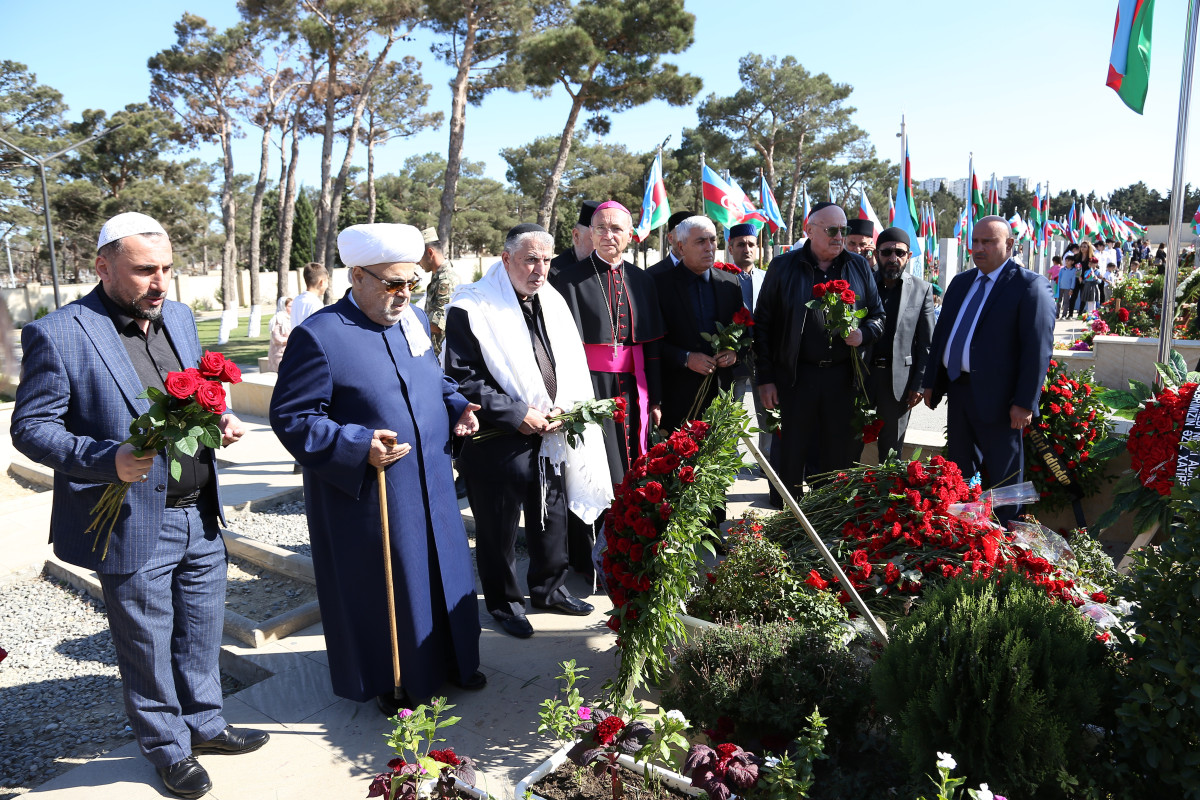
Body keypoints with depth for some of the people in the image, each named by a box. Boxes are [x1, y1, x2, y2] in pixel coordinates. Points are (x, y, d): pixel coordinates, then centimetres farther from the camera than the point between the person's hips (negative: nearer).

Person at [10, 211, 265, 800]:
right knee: (149, 649, 14)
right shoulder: (58, 335, -15)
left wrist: (219, 419, -3)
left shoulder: (179, 317, 6)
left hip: (200, 514, 6)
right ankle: (168, 748, 35)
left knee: (202, 633, 21)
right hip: (133, 528, -6)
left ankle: (203, 723, 43)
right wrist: (108, 460, -27)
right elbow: (30, 427, -12)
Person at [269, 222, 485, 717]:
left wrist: (457, 407, 2)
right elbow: (290, 418, -16)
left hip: (430, 485, 7)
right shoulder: (318, 336, -17)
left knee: (443, 574, 19)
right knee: (382, 589, 10)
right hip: (368, 496, -7)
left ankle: (450, 660, 42)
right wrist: (360, 447, -26)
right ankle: (390, 684, 32)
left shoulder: (414, 320, 7)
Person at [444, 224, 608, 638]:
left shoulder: (553, 303, 8)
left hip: (550, 435, 6)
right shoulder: (471, 309, -13)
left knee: (553, 518, 18)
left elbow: (573, 366, 14)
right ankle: (504, 602, 29)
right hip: (497, 443, -6)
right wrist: (518, 415, -18)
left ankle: (549, 588, 40)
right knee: (499, 528, 8)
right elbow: (462, 380, -16)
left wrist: (564, 407, -4)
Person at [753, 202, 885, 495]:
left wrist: (863, 333, -8)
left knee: (842, 456, 7)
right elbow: (763, 325, 2)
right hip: (796, 377, -2)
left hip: (844, 377, 2)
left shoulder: (859, 267, 10)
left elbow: (878, 315, 17)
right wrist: (765, 378, -3)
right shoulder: (783, 267, 2)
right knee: (793, 455, 5)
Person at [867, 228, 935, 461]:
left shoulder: (922, 290, 3)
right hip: (861, 374, 1)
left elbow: (927, 343, 3)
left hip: (899, 380, 0)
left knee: (892, 449, 10)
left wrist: (919, 385, -3)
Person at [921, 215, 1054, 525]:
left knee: (1001, 477, 6)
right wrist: (931, 382, 12)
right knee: (958, 469, 17)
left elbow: (1039, 348, -14)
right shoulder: (961, 282, 13)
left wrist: (1025, 403, -19)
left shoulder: (1030, 285, -9)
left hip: (996, 397, -7)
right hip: (957, 389, 7)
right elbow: (941, 333, 16)